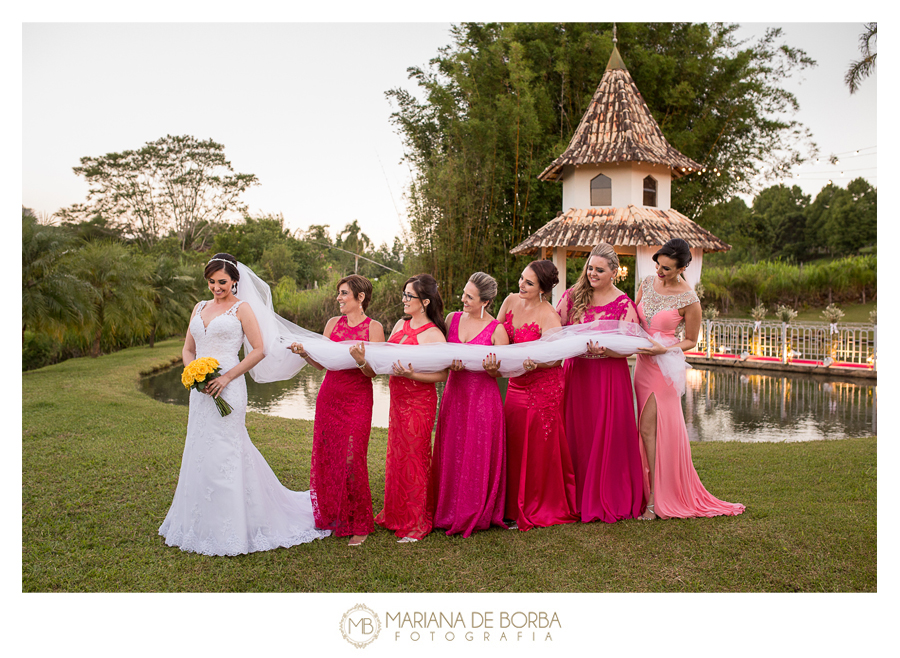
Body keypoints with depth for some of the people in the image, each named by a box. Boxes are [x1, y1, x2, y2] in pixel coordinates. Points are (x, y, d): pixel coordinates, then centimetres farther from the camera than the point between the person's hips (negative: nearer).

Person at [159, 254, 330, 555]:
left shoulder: (241, 309, -2)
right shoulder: (200, 307, 15)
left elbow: (258, 350, -8)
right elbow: (188, 349, 18)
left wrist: (226, 377, -14)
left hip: (227, 388, -6)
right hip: (201, 389, 6)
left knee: (223, 452, -4)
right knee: (200, 451, 11)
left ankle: (229, 529, 7)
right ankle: (202, 522, 24)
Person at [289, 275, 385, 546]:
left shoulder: (373, 327, -4)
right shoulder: (333, 323, 9)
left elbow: (373, 372, -8)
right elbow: (321, 362, 10)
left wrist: (361, 360, -28)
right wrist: (304, 353, -8)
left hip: (357, 401, -5)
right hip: (329, 397, 5)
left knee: (352, 461, -4)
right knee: (325, 458, 7)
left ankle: (359, 525, 10)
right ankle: (330, 517, 25)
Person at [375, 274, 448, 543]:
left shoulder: (433, 334, -14)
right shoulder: (401, 325, 9)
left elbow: (443, 374, -17)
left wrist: (412, 375, -27)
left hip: (419, 401, -7)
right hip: (398, 398, 7)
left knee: (413, 458, 1)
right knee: (396, 455, 15)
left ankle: (417, 523, 14)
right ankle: (395, 514, 30)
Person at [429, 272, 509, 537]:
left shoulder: (496, 330, -6)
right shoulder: (453, 319, 7)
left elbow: (501, 372, -1)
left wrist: (491, 369, -24)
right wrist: (451, 364, -8)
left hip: (483, 398, -4)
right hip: (454, 395, 4)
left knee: (478, 456, 1)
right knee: (451, 453, 7)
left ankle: (477, 515, 17)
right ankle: (450, 512, 21)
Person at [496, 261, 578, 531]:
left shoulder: (548, 316, -15)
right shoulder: (511, 301, 4)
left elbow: (557, 356, -20)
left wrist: (535, 363, -38)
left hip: (543, 387, -6)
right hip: (516, 385, 6)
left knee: (540, 448, 0)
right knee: (514, 445, 9)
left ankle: (540, 510, 15)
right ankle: (516, 507, 23)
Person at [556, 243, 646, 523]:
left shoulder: (623, 304, -2)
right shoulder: (573, 295, 7)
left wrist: (602, 349, -23)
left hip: (609, 376, -3)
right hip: (576, 373, 3)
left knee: (607, 438, 1)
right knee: (576, 436, 5)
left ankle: (609, 501, 15)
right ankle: (579, 498, 17)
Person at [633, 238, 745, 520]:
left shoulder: (689, 300, -13)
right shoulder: (648, 282, 4)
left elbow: (691, 341, -2)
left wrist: (663, 349, -18)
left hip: (665, 366, -6)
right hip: (643, 363, 6)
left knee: (649, 428, -8)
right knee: (649, 428, 10)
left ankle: (655, 499, 1)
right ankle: (655, 491, 20)